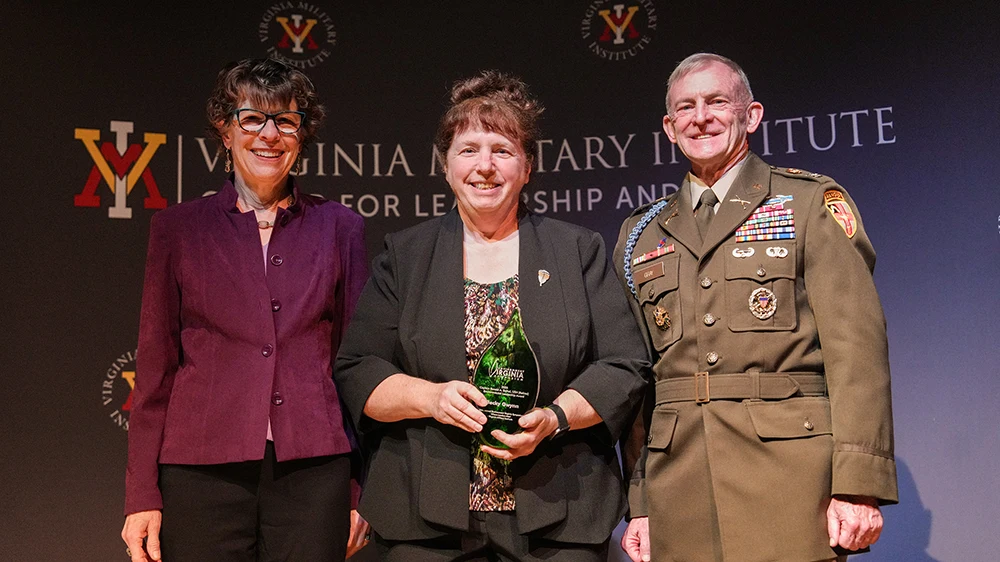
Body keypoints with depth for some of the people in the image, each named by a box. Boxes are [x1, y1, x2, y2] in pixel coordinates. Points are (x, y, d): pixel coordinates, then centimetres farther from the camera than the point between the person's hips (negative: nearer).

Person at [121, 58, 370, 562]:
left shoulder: (339, 228, 7)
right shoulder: (177, 228, 7)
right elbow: (156, 365, 6)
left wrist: (362, 486, 3)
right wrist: (142, 494, 2)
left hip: (313, 469, 0)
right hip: (204, 473, 0)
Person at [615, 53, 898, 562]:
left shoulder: (811, 203, 5)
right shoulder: (640, 236, 15)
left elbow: (857, 345, -4)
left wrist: (859, 483, -13)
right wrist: (639, 503, 6)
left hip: (789, 474, -3)